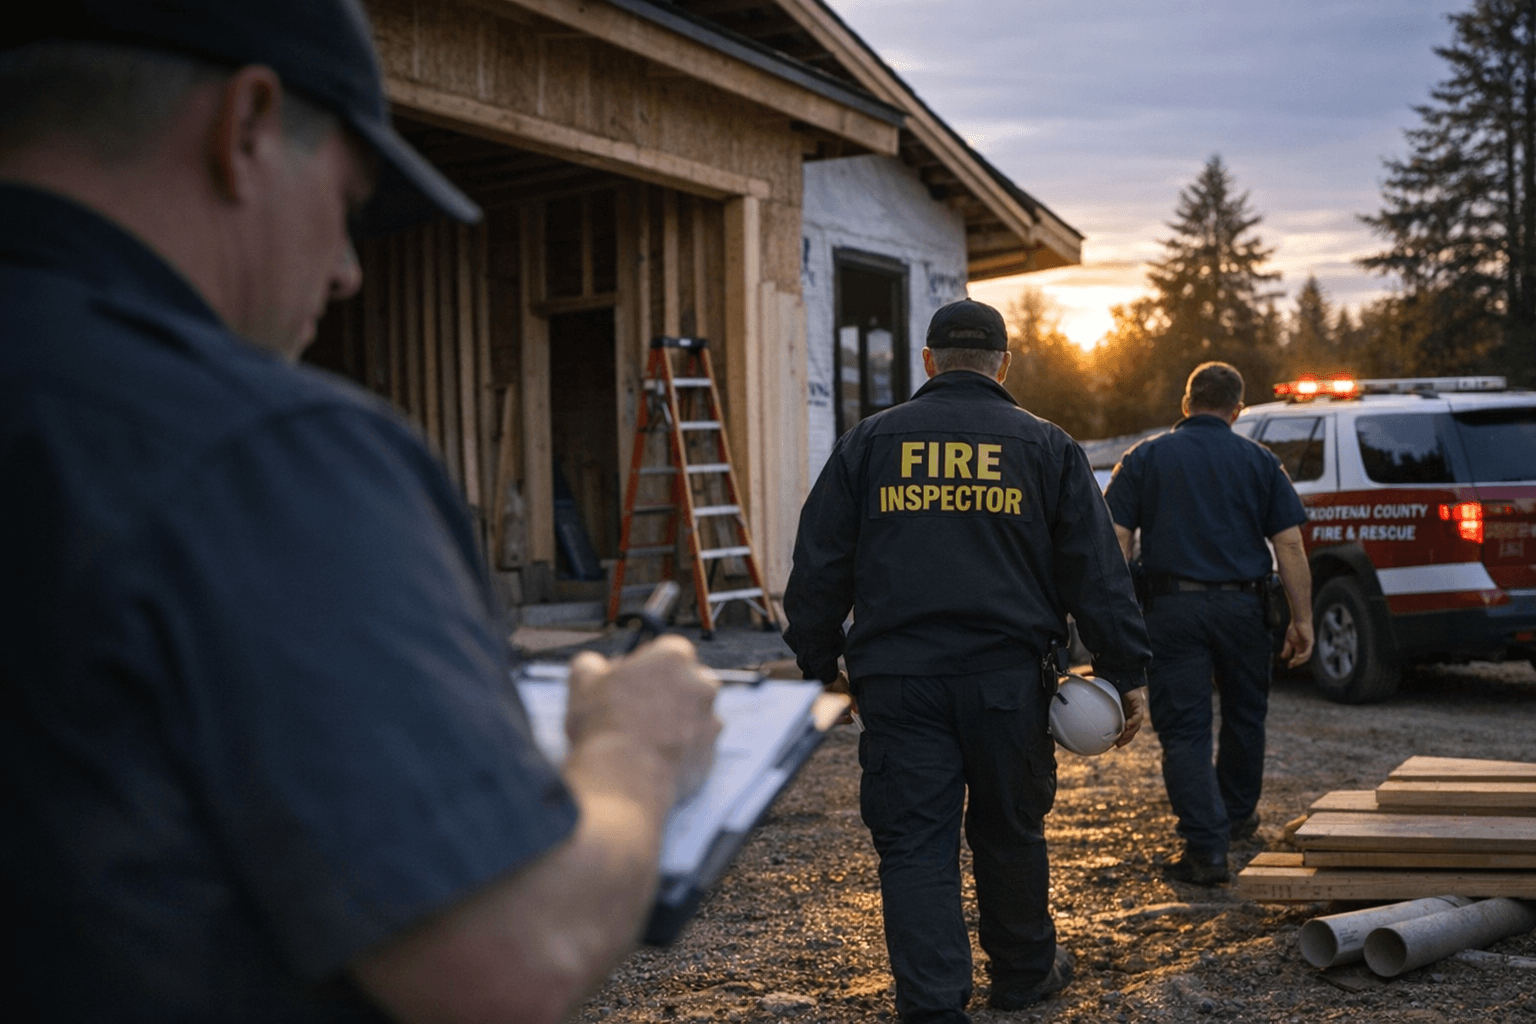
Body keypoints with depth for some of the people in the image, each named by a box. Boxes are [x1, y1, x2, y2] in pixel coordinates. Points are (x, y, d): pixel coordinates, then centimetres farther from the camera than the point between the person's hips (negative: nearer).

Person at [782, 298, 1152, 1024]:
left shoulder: (867, 444, 6)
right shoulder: (1046, 447, 6)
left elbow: (819, 569, 7)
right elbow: (1096, 572, 4)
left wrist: (820, 667, 15)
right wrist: (1126, 672, 8)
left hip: (896, 681, 0)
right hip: (1008, 677, 1)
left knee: (913, 846, 2)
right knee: (1009, 833, 16)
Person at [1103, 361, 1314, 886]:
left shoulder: (1144, 458, 3)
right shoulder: (1259, 461, 5)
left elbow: (1116, 541, -5)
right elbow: (1289, 546, -1)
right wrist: (1301, 619, 2)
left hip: (1172, 607, -2)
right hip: (1242, 606, 2)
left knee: (1183, 728, 1)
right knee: (1244, 714, 21)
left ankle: (1206, 847, -6)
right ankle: (1238, 816, 39)